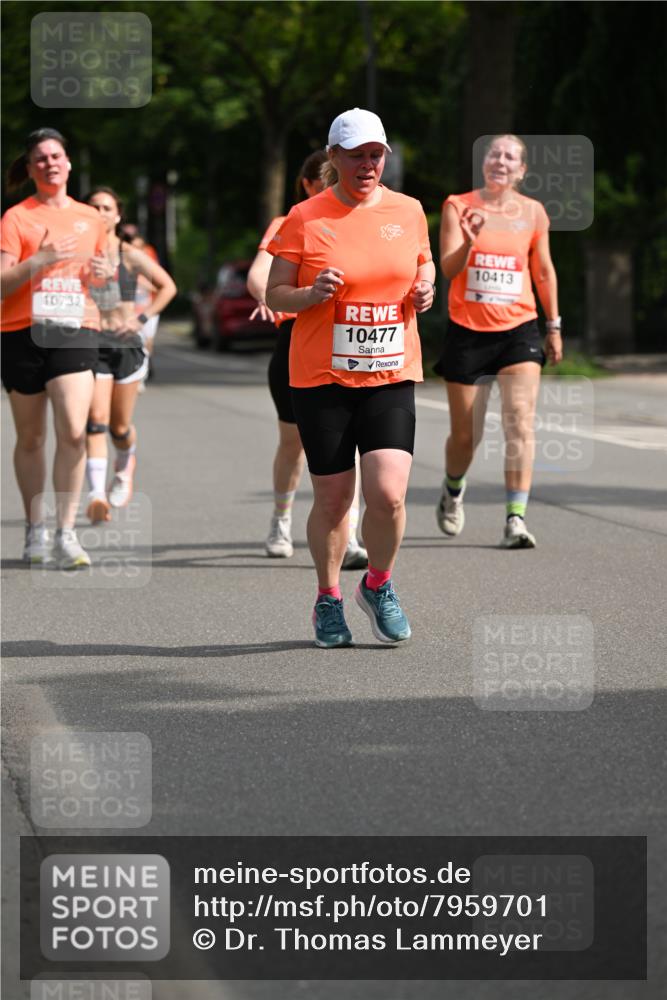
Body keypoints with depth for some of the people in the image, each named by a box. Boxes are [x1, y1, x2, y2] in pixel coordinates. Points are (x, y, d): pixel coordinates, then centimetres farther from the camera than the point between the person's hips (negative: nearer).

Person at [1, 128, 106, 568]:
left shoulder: (91, 218, 13)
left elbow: (101, 274, 27)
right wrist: (42, 259, -19)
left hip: (76, 332, 2)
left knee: (74, 432, -14)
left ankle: (67, 533, -9)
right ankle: (35, 530, 21)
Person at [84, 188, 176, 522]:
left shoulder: (130, 256, 1)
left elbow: (167, 286, 8)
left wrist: (143, 317, -2)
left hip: (126, 344, 1)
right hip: (91, 344, -1)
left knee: (119, 426, 8)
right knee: (96, 420, -16)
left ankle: (125, 468, 42)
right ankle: (96, 494, -20)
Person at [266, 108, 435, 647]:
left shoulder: (408, 212, 6)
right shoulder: (305, 218, -3)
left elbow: (423, 265, 22)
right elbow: (275, 294, 1)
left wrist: (424, 291, 0)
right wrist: (313, 293, -19)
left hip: (391, 376, 2)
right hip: (322, 379, -2)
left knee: (388, 493, -12)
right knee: (332, 497, 4)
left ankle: (378, 585, 15)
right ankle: (328, 600, 26)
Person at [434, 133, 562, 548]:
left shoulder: (532, 212, 4)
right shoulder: (458, 206, -2)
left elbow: (544, 271, 15)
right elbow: (448, 268, -12)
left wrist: (554, 327, 17)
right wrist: (468, 242, -31)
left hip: (519, 330, 1)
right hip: (467, 331, -1)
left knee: (521, 424, -15)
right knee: (465, 435, 9)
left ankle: (516, 520, -16)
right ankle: (453, 491, 40)